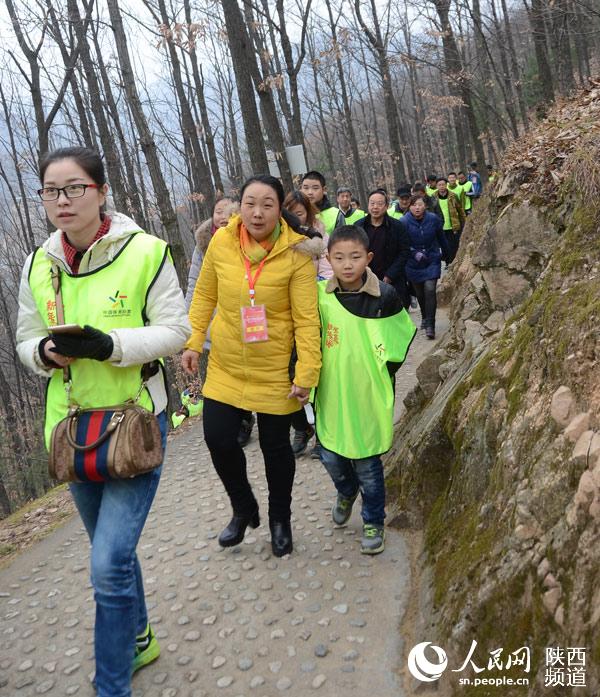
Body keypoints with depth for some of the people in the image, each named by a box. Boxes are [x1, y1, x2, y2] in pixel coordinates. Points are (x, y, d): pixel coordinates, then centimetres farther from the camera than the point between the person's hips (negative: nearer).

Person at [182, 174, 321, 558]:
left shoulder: (296, 253, -15)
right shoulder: (221, 241, -6)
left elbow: (307, 318, -15)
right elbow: (205, 295, 6)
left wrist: (307, 372, -18)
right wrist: (193, 343, 3)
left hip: (275, 370, -3)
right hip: (225, 367, 3)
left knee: (275, 445, 9)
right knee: (219, 440, 3)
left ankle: (280, 520, 35)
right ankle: (244, 509, 32)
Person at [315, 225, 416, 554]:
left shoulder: (385, 296, -12)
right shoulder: (320, 294, -7)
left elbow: (401, 340, 1)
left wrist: (380, 372, -1)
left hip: (368, 395, -2)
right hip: (332, 393, 3)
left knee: (367, 463, 7)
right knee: (330, 456, 12)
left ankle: (374, 522, 30)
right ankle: (346, 491, 46)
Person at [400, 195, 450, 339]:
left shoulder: (433, 219, -6)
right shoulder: (404, 222, -13)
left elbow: (441, 238, 10)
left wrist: (445, 253, 24)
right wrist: (415, 253, -25)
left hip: (432, 261, 0)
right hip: (413, 264, 0)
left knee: (430, 290, -15)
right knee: (420, 293, 13)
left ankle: (430, 326, -12)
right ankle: (425, 318, 39)